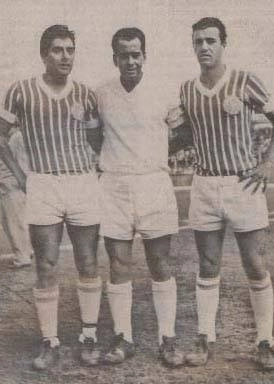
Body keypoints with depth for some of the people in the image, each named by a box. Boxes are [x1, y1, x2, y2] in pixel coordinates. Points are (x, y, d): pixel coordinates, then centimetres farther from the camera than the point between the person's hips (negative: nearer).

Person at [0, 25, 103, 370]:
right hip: (42, 186, -2)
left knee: (88, 266, 5)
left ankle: (89, 337, 19)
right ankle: (49, 343, 13)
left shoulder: (84, 94, 7)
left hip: (84, 185, 2)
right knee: (46, 270, 0)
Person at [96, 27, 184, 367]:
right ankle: (122, 338, 15)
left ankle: (167, 339, 13)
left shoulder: (163, 93, 0)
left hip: (155, 183, -1)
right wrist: (99, 162, 8)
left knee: (160, 265, 4)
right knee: (119, 266, 4)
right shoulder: (101, 95, 4)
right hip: (114, 186, 1)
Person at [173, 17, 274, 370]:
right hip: (204, 186, 3)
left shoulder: (245, 83, -5)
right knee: (208, 267, 9)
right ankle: (205, 338, 18)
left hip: (243, 183, -3)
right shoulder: (186, 90, 6)